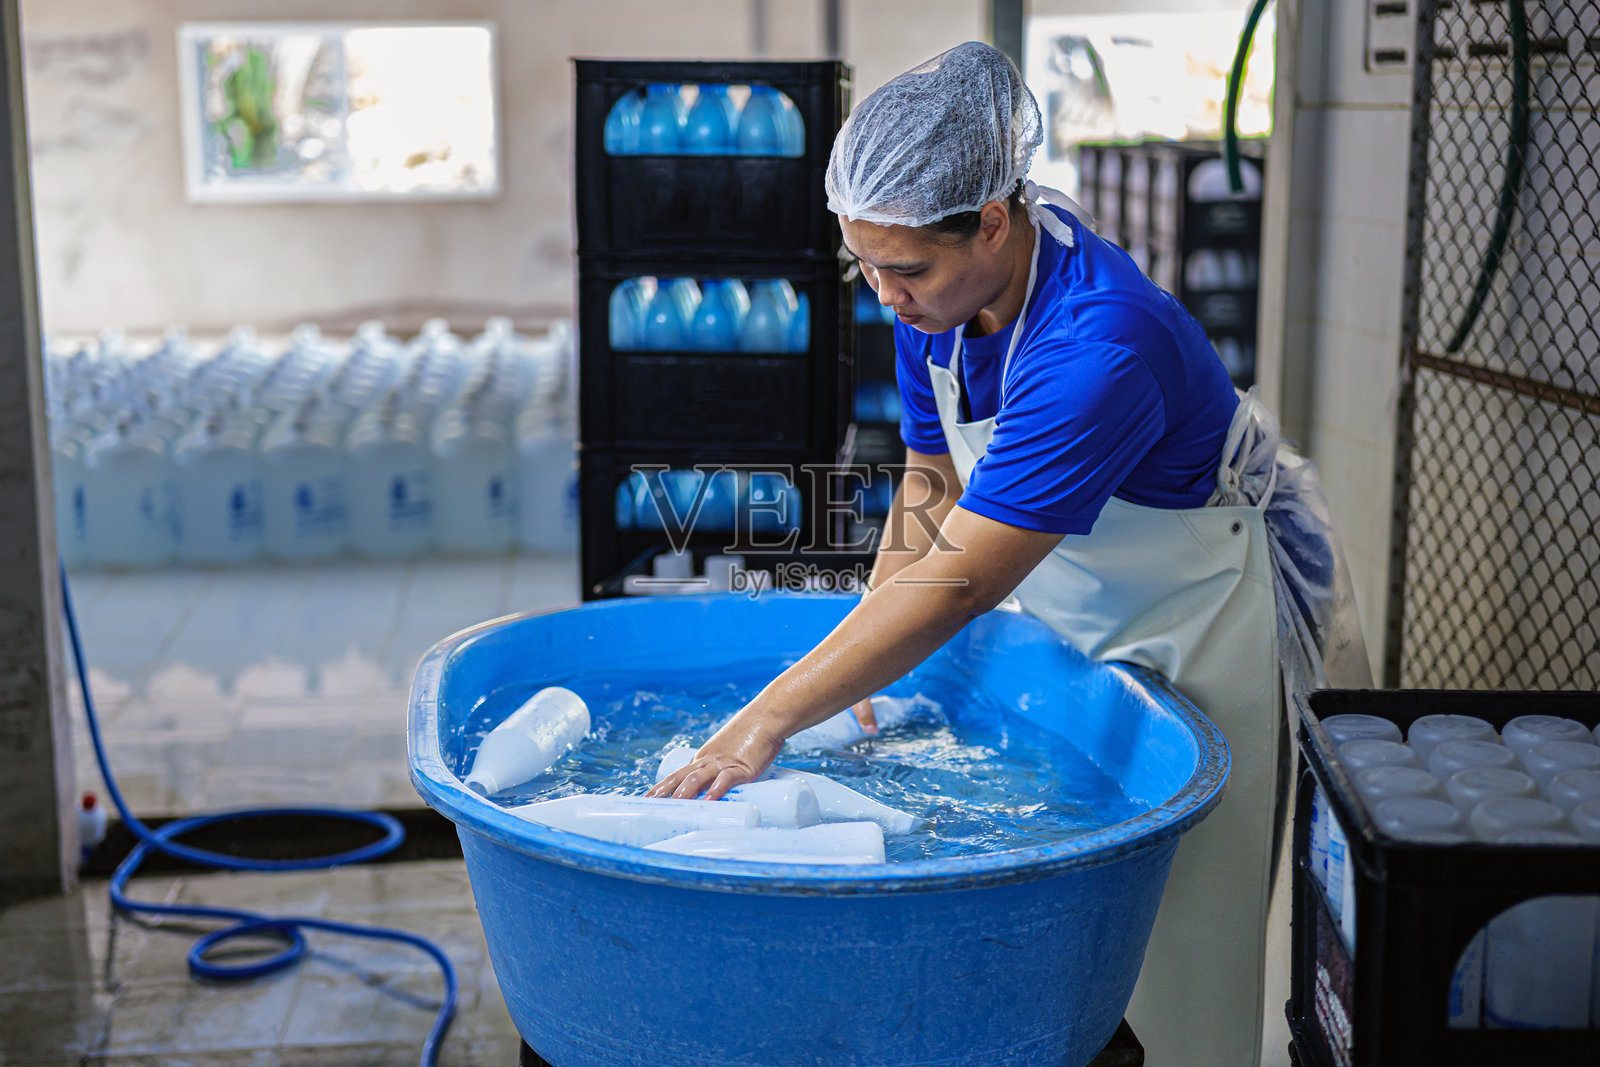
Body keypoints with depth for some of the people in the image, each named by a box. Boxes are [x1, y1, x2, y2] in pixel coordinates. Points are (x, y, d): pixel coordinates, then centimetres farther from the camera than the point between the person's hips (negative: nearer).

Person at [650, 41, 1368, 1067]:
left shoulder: (1099, 344, -38)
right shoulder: (936, 290, -13)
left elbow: (958, 582, -39)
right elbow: (932, 482, -1)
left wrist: (767, 722, -38)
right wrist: (859, 662, -10)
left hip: (1196, 624, -7)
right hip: (1056, 611, 7)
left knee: (1175, 931, 4)